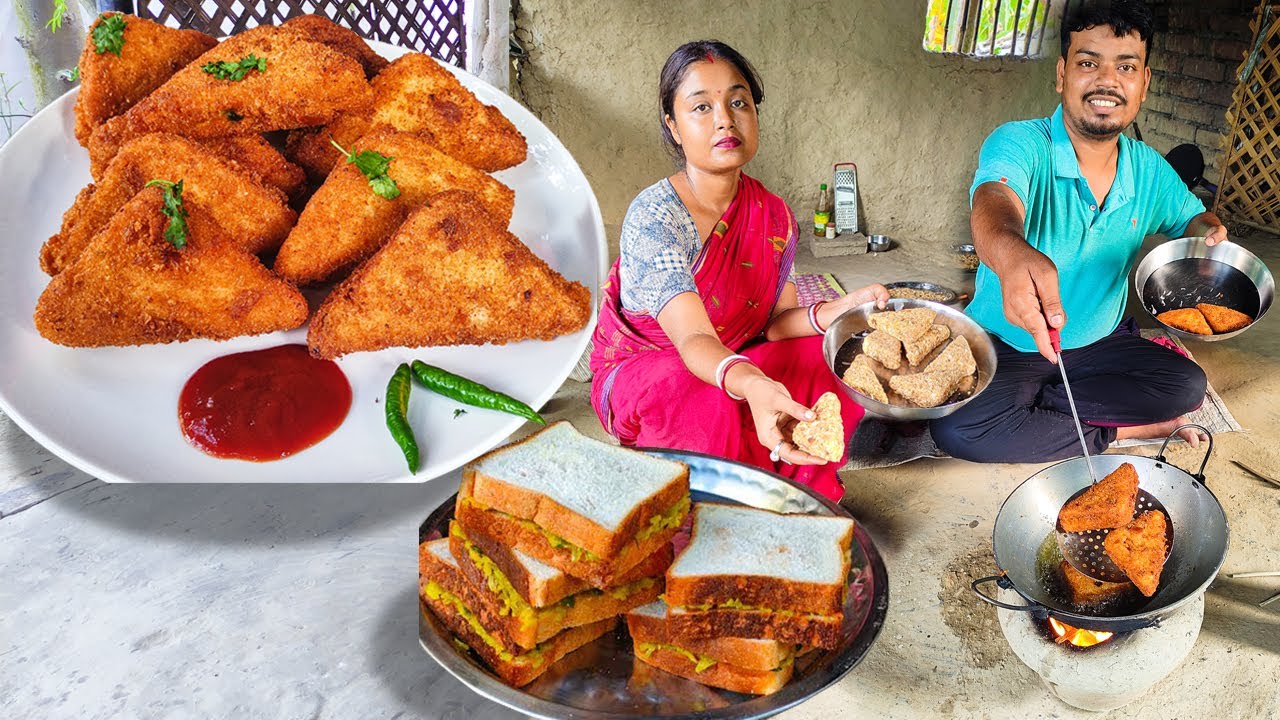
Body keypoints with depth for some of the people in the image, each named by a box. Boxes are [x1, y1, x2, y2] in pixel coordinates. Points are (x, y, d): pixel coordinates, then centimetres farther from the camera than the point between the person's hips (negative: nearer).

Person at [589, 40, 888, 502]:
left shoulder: (772, 217, -4)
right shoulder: (653, 216, -25)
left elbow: (775, 323, -3)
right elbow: (693, 339, -36)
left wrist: (838, 310, -24)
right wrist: (751, 386, -57)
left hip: (729, 364, 6)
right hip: (637, 374, -6)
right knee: (717, 405, -37)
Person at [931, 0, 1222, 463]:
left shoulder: (1149, 172, 0)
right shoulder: (1018, 144, -21)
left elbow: (1192, 218, 18)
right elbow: (993, 207, -43)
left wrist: (1209, 230, -10)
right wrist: (1011, 253, -69)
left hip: (1098, 345, 5)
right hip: (1003, 349, -4)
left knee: (1187, 386, -17)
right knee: (955, 429, -30)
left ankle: (1031, 403, -9)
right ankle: (1118, 430, -11)